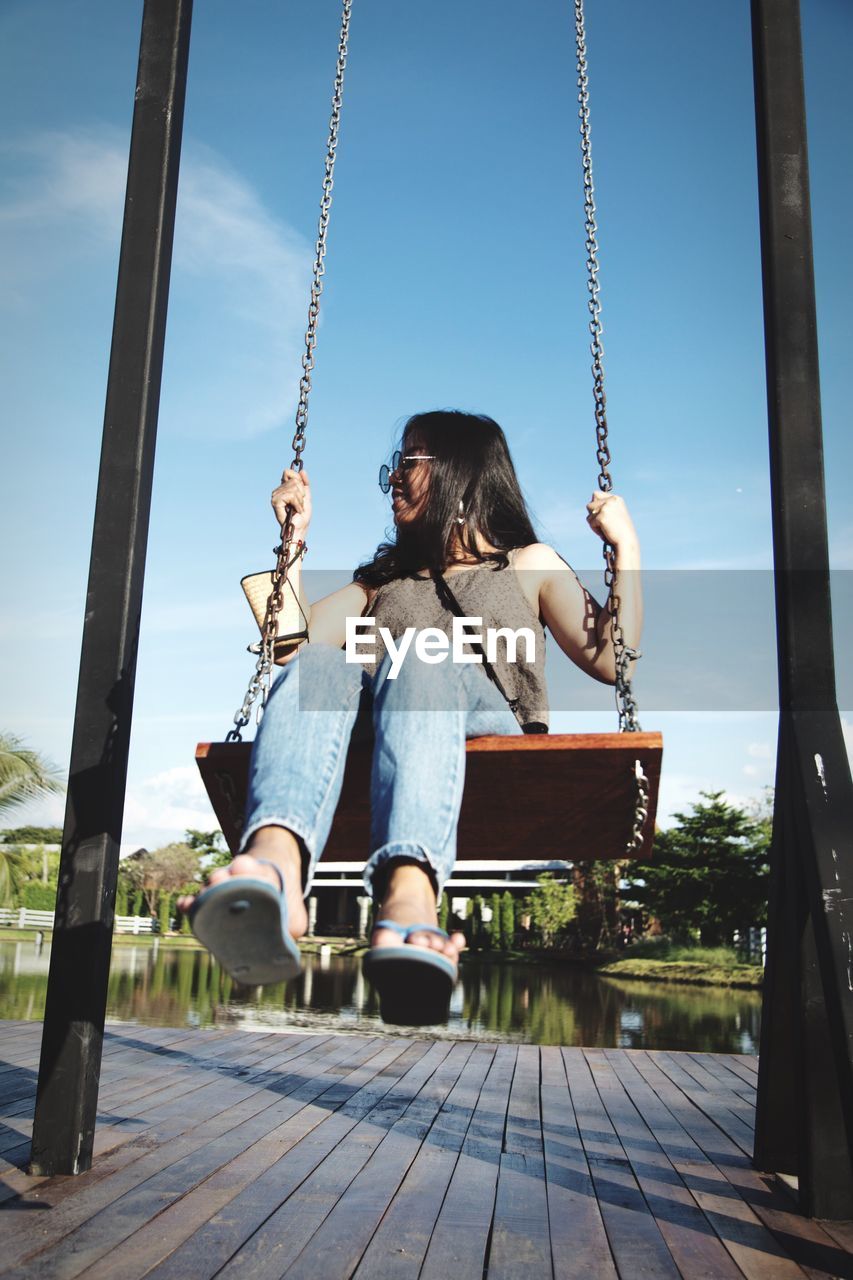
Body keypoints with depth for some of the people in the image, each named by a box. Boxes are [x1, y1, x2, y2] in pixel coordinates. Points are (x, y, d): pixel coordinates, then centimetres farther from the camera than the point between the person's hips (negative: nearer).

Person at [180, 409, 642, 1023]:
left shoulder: (529, 563, 27)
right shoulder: (383, 577, 36)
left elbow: (610, 661, 13)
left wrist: (625, 546, 8)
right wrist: (294, 537, 26)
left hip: (493, 734, -2)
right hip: (371, 746, 3)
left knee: (422, 661, -35)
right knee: (319, 664, -29)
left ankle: (409, 892, -61)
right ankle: (275, 865, -59)